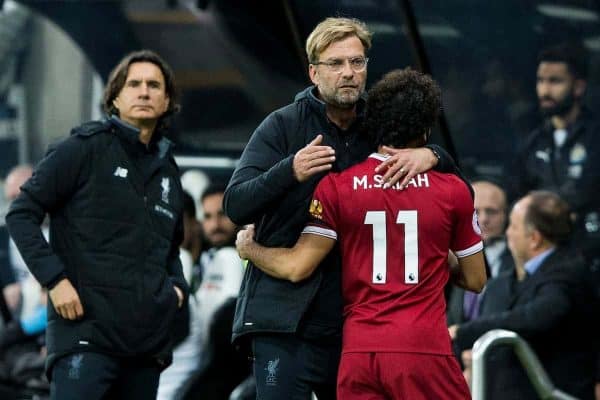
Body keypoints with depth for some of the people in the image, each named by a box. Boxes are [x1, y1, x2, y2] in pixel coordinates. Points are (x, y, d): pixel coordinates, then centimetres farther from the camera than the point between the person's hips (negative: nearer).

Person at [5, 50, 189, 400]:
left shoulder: (167, 170, 20)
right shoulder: (86, 148, 0)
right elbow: (22, 213, -3)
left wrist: (178, 286, 13)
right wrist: (54, 279, -13)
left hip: (148, 340, 7)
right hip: (87, 329, -7)